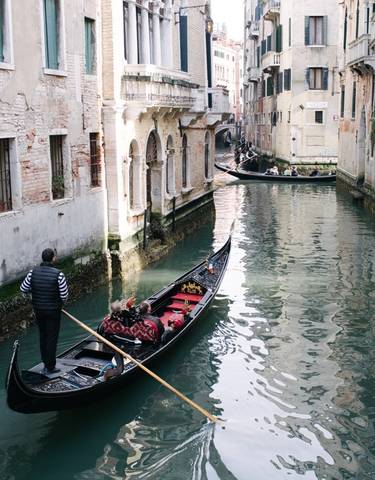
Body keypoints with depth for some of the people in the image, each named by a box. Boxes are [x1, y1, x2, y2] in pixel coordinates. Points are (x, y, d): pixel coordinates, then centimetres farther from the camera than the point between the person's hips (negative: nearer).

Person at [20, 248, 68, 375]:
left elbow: (23, 288, 1)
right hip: (53, 310, -4)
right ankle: (50, 367, 12)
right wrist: (61, 301, 6)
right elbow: (64, 295, -15)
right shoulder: (58, 274, -19)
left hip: (38, 309, 5)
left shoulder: (33, 272, -6)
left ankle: (46, 363, 29)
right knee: (52, 337, 6)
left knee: (43, 335, 19)